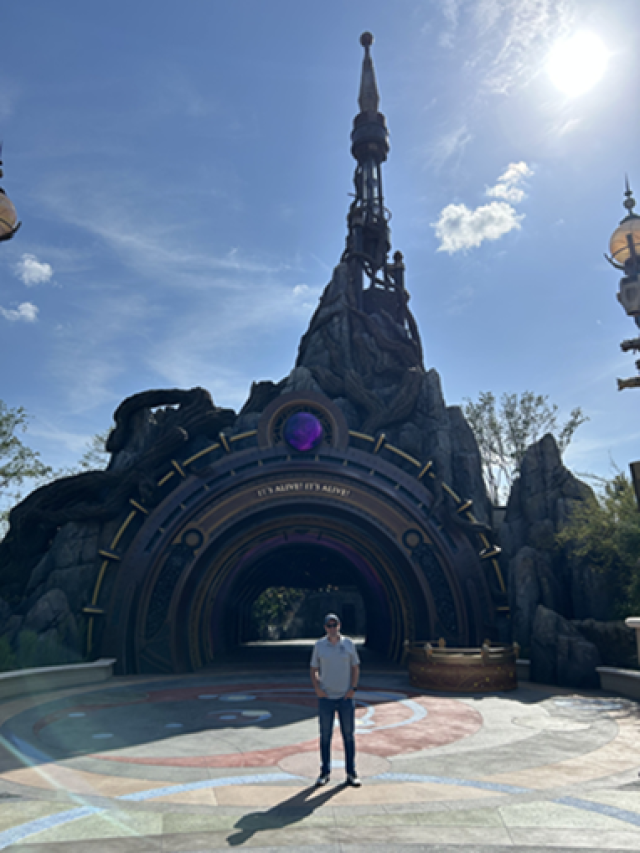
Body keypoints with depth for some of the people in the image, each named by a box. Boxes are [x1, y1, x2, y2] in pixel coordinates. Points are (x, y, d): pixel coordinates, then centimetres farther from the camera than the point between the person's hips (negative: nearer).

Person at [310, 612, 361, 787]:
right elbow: (314, 669, 6)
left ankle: (351, 773, 16)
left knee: (349, 735, 5)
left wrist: (353, 689, -5)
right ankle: (325, 772, 20)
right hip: (326, 697, 0)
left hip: (346, 697, 0)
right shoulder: (319, 645, -1)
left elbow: (355, 668, 5)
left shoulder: (348, 644, 0)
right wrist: (317, 688, -8)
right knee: (325, 736, 7)